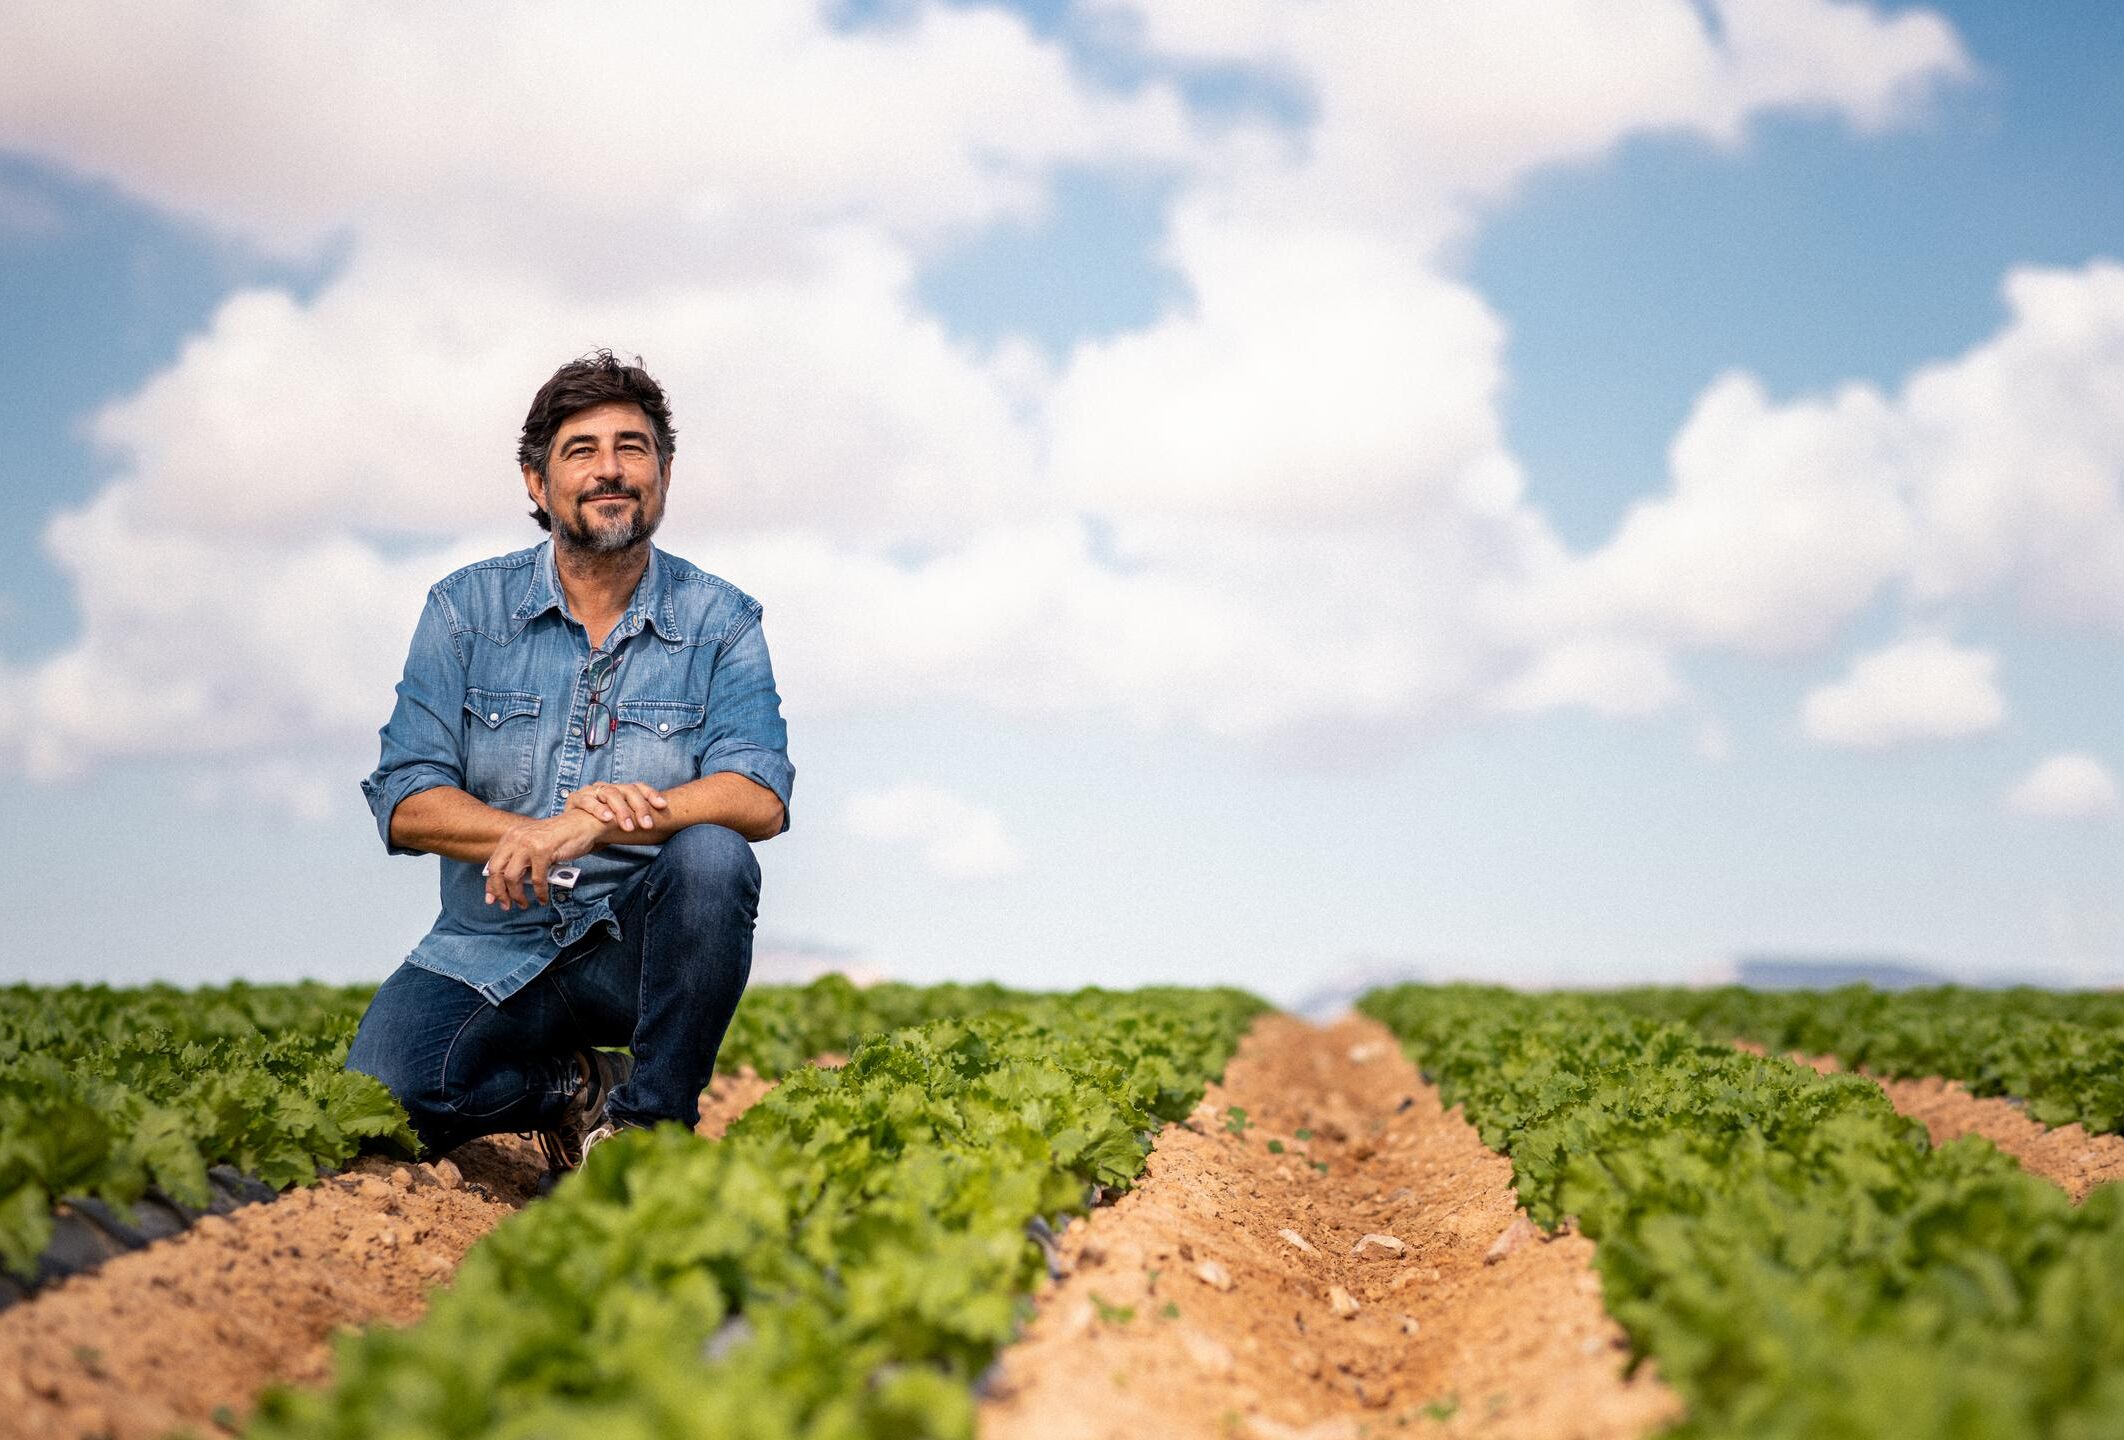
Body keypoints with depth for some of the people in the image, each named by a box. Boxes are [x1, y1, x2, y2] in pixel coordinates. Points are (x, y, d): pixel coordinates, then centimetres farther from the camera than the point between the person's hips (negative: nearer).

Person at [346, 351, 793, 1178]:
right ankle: (574, 1087, 7)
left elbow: (760, 797, -16)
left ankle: (648, 1123, -14)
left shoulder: (719, 622, -1)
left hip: (645, 945, -1)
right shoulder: (466, 609, 1)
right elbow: (404, 805, -6)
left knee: (711, 853, -33)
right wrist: (532, 833, -26)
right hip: (495, 950, 1)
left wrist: (591, 826, -31)